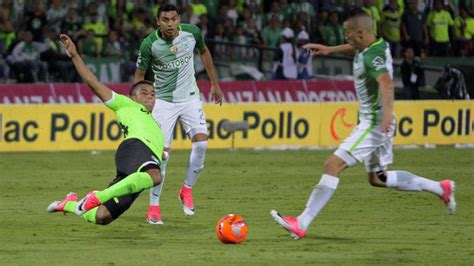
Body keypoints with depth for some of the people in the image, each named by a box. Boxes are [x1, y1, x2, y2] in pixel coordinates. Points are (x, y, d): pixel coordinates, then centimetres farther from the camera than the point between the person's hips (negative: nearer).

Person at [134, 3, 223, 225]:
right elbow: (140, 74, -4)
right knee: (162, 152, -11)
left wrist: (214, 84, 17)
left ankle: (187, 190, 5)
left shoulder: (192, 33, -9)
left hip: (190, 98, 2)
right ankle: (154, 207, 0)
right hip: (163, 100, -2)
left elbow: (204, 52, 13)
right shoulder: (149, 44, -17)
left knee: (201, 141, -16)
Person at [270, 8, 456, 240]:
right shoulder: (379, 45, 7)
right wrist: (330, 49, 32)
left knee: (333, 165, -15)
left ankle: (301, 224, -19)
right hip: (373, 122, 10)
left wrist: (387, 111, -56)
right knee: (378, 178, 20)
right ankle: (441, 188, 25)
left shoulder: (373, 56, -22)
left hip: (374, 123, -10)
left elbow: (386, 83, -40)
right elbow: (357, 48, 33)